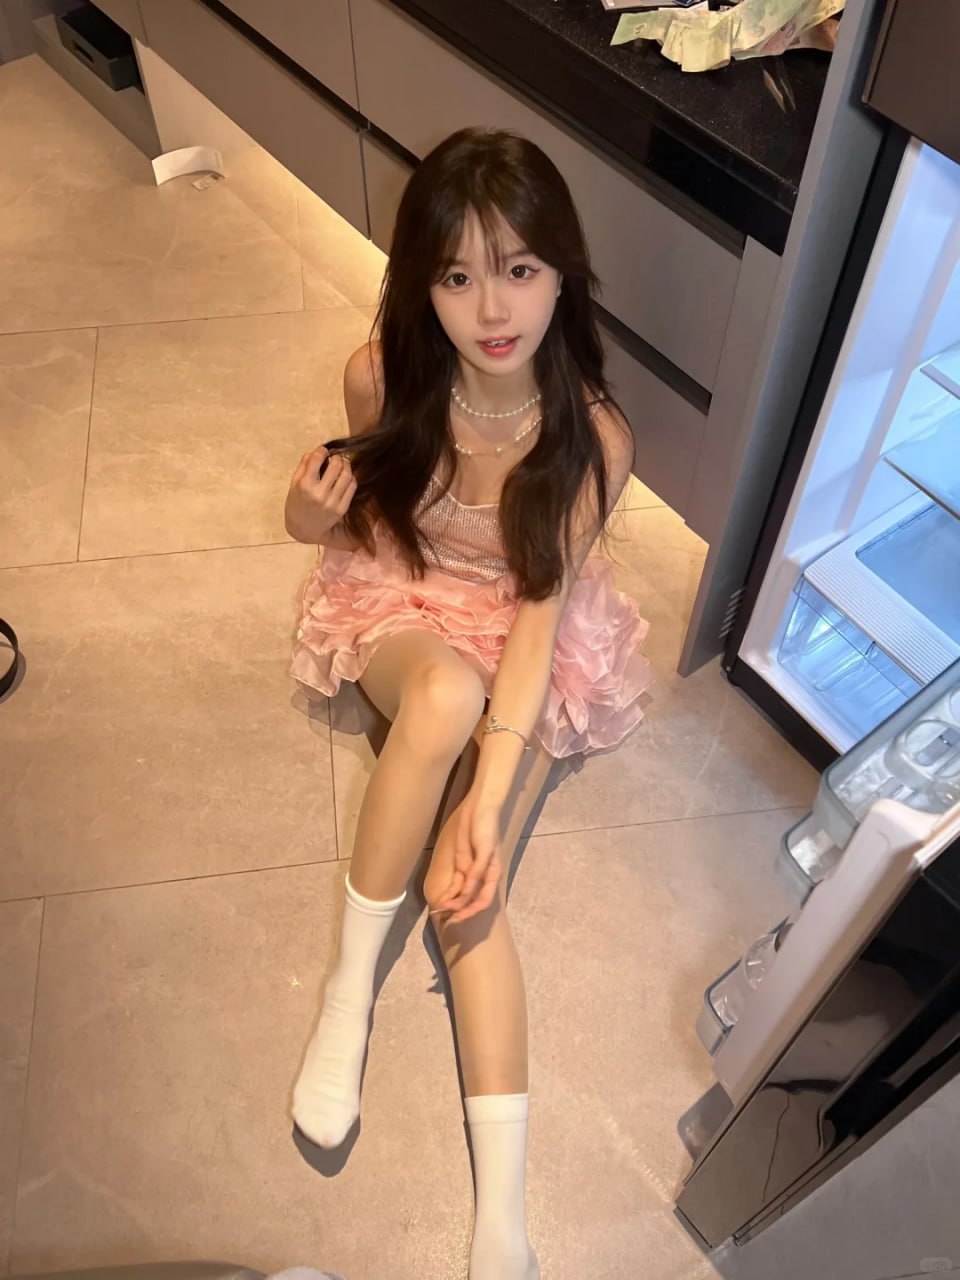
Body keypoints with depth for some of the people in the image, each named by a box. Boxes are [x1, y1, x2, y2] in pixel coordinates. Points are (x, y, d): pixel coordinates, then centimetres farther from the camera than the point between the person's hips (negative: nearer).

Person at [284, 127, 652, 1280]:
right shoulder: (380, 378, -18)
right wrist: (318, 518, -24)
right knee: (448, 690, -37)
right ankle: (353, 979, -17)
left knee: (469, 896, -20)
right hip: (401, 606, 1)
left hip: (532, 640, -1)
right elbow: (367, 526, 1)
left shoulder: (593, 437, -23)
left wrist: (488, 804, -30)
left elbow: (538, 611, -21)